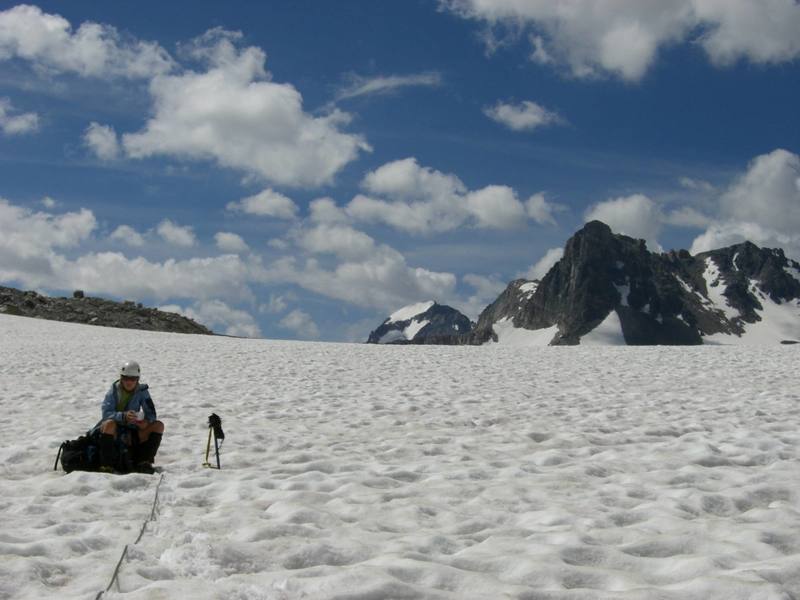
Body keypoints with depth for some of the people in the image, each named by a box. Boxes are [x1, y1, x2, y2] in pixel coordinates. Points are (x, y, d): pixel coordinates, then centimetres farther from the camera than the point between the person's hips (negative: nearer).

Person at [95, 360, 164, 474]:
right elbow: (106, 413, -21)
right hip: (114, 430, -3)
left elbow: (151, 414, -4)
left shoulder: (142, 391, 1)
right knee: (109, 423, -37)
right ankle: (106, 466, -36)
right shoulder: (114, 391, -7)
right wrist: (123, 416, -40)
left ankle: (144, 462, -21)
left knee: (159, 425, -16)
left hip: (133, 432, 3)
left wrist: (147, 422, -29)